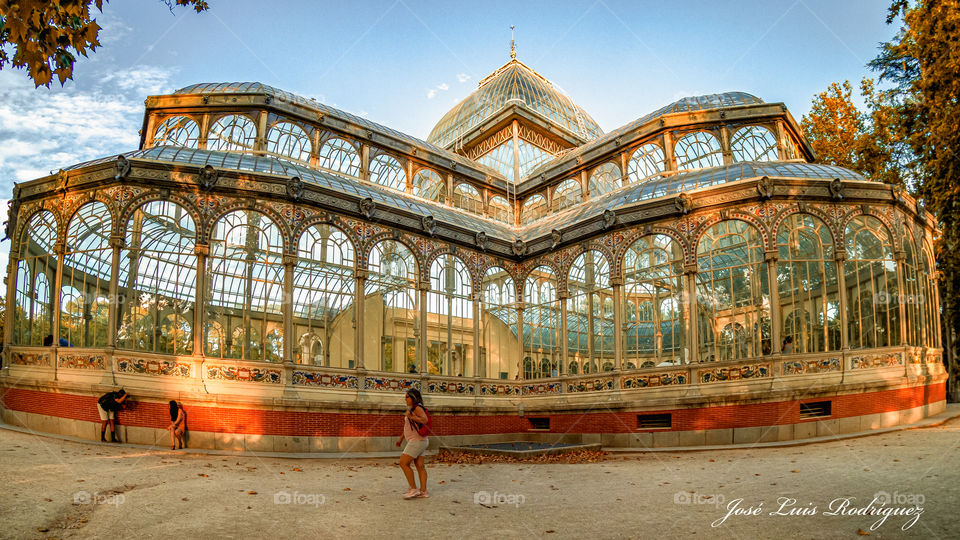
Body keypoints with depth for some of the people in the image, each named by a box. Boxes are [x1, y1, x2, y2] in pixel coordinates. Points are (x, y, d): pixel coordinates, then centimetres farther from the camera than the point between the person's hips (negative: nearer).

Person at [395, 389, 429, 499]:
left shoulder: (418, 407, -12)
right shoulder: (412, 409, 16)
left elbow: (424, 420, -28)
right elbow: (408, 426, 26)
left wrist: (410, 416, -22)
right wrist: (401, 438, 27)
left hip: (417, 441, -9)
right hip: (415, 441, 9)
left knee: (403, 463, -8)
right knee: (420, 466, 7)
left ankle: (414, 489, -4)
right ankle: (423, 491, 8)